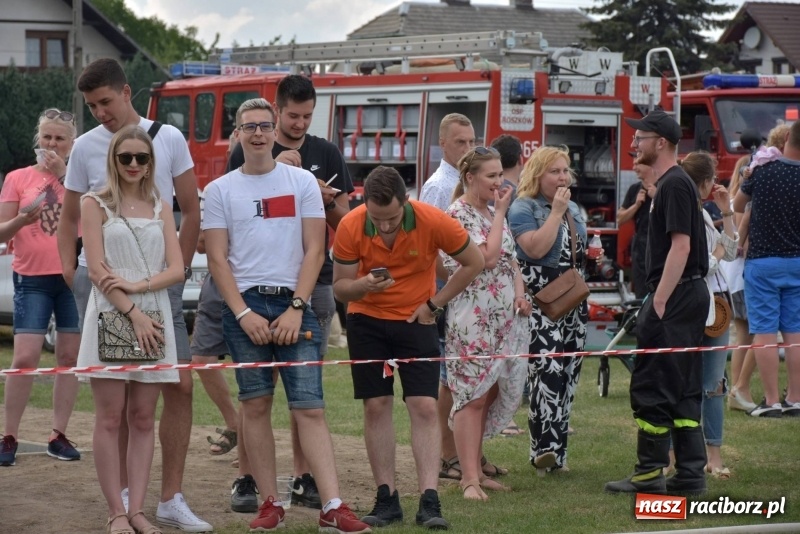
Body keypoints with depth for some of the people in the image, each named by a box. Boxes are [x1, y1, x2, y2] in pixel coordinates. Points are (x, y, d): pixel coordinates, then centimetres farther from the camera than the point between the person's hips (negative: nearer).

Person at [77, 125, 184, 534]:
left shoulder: (161, 208, 13)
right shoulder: (95, 204, 3)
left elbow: (176, 270, 4)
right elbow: (97, 270, -6)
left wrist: (136, 286, -12)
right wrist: (133, 313, -14)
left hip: (153, 319, 3)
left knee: (143, 419, 3)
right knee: (110, 419, -3)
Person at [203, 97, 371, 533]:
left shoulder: (302, 182, 7)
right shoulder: (220, 190, 7)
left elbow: (314, 250, 3)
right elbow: (217, 259, 3)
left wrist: (295, 309, -7)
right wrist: (244, 314, -8)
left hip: (293, 305, -1)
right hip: (244, 305, 1)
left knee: (309, 406, -7)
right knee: (255, 406, 3)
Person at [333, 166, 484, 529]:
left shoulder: (433, 222, -21)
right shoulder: (350, 227, -18)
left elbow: (474, 262, -5)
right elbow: (340, 287, -8)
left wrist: (435, 303, -7)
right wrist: (365, 285, -31)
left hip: (416, 321, -1)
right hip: (367, 321, 1)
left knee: (424, 407, -8)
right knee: (376, 407, 0)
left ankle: (429, 501, -8)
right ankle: (386, 499, 7)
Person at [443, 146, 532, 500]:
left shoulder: (493, 212, 15)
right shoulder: (458, 214, -11)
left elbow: (510, 258, 20)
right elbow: (487, 258, -19)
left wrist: (519, 294, 2)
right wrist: (500, 213, -12)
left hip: (501, 317, 8)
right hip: (472, 316, -8)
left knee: (489, 394, 11)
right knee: (472, 396, -8)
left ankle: (475, 469, 18)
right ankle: (469, 478, -6)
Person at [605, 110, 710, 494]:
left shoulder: (674, 185, -14)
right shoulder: (674, 183, 17)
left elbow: (681, 245, -20)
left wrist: (659, 301, -22)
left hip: (675, 295, -10)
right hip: (688, 294, 10)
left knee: (651, 386, -6)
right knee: (683, 387, 10)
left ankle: (650, 473, -3)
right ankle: (690, 473, 12)